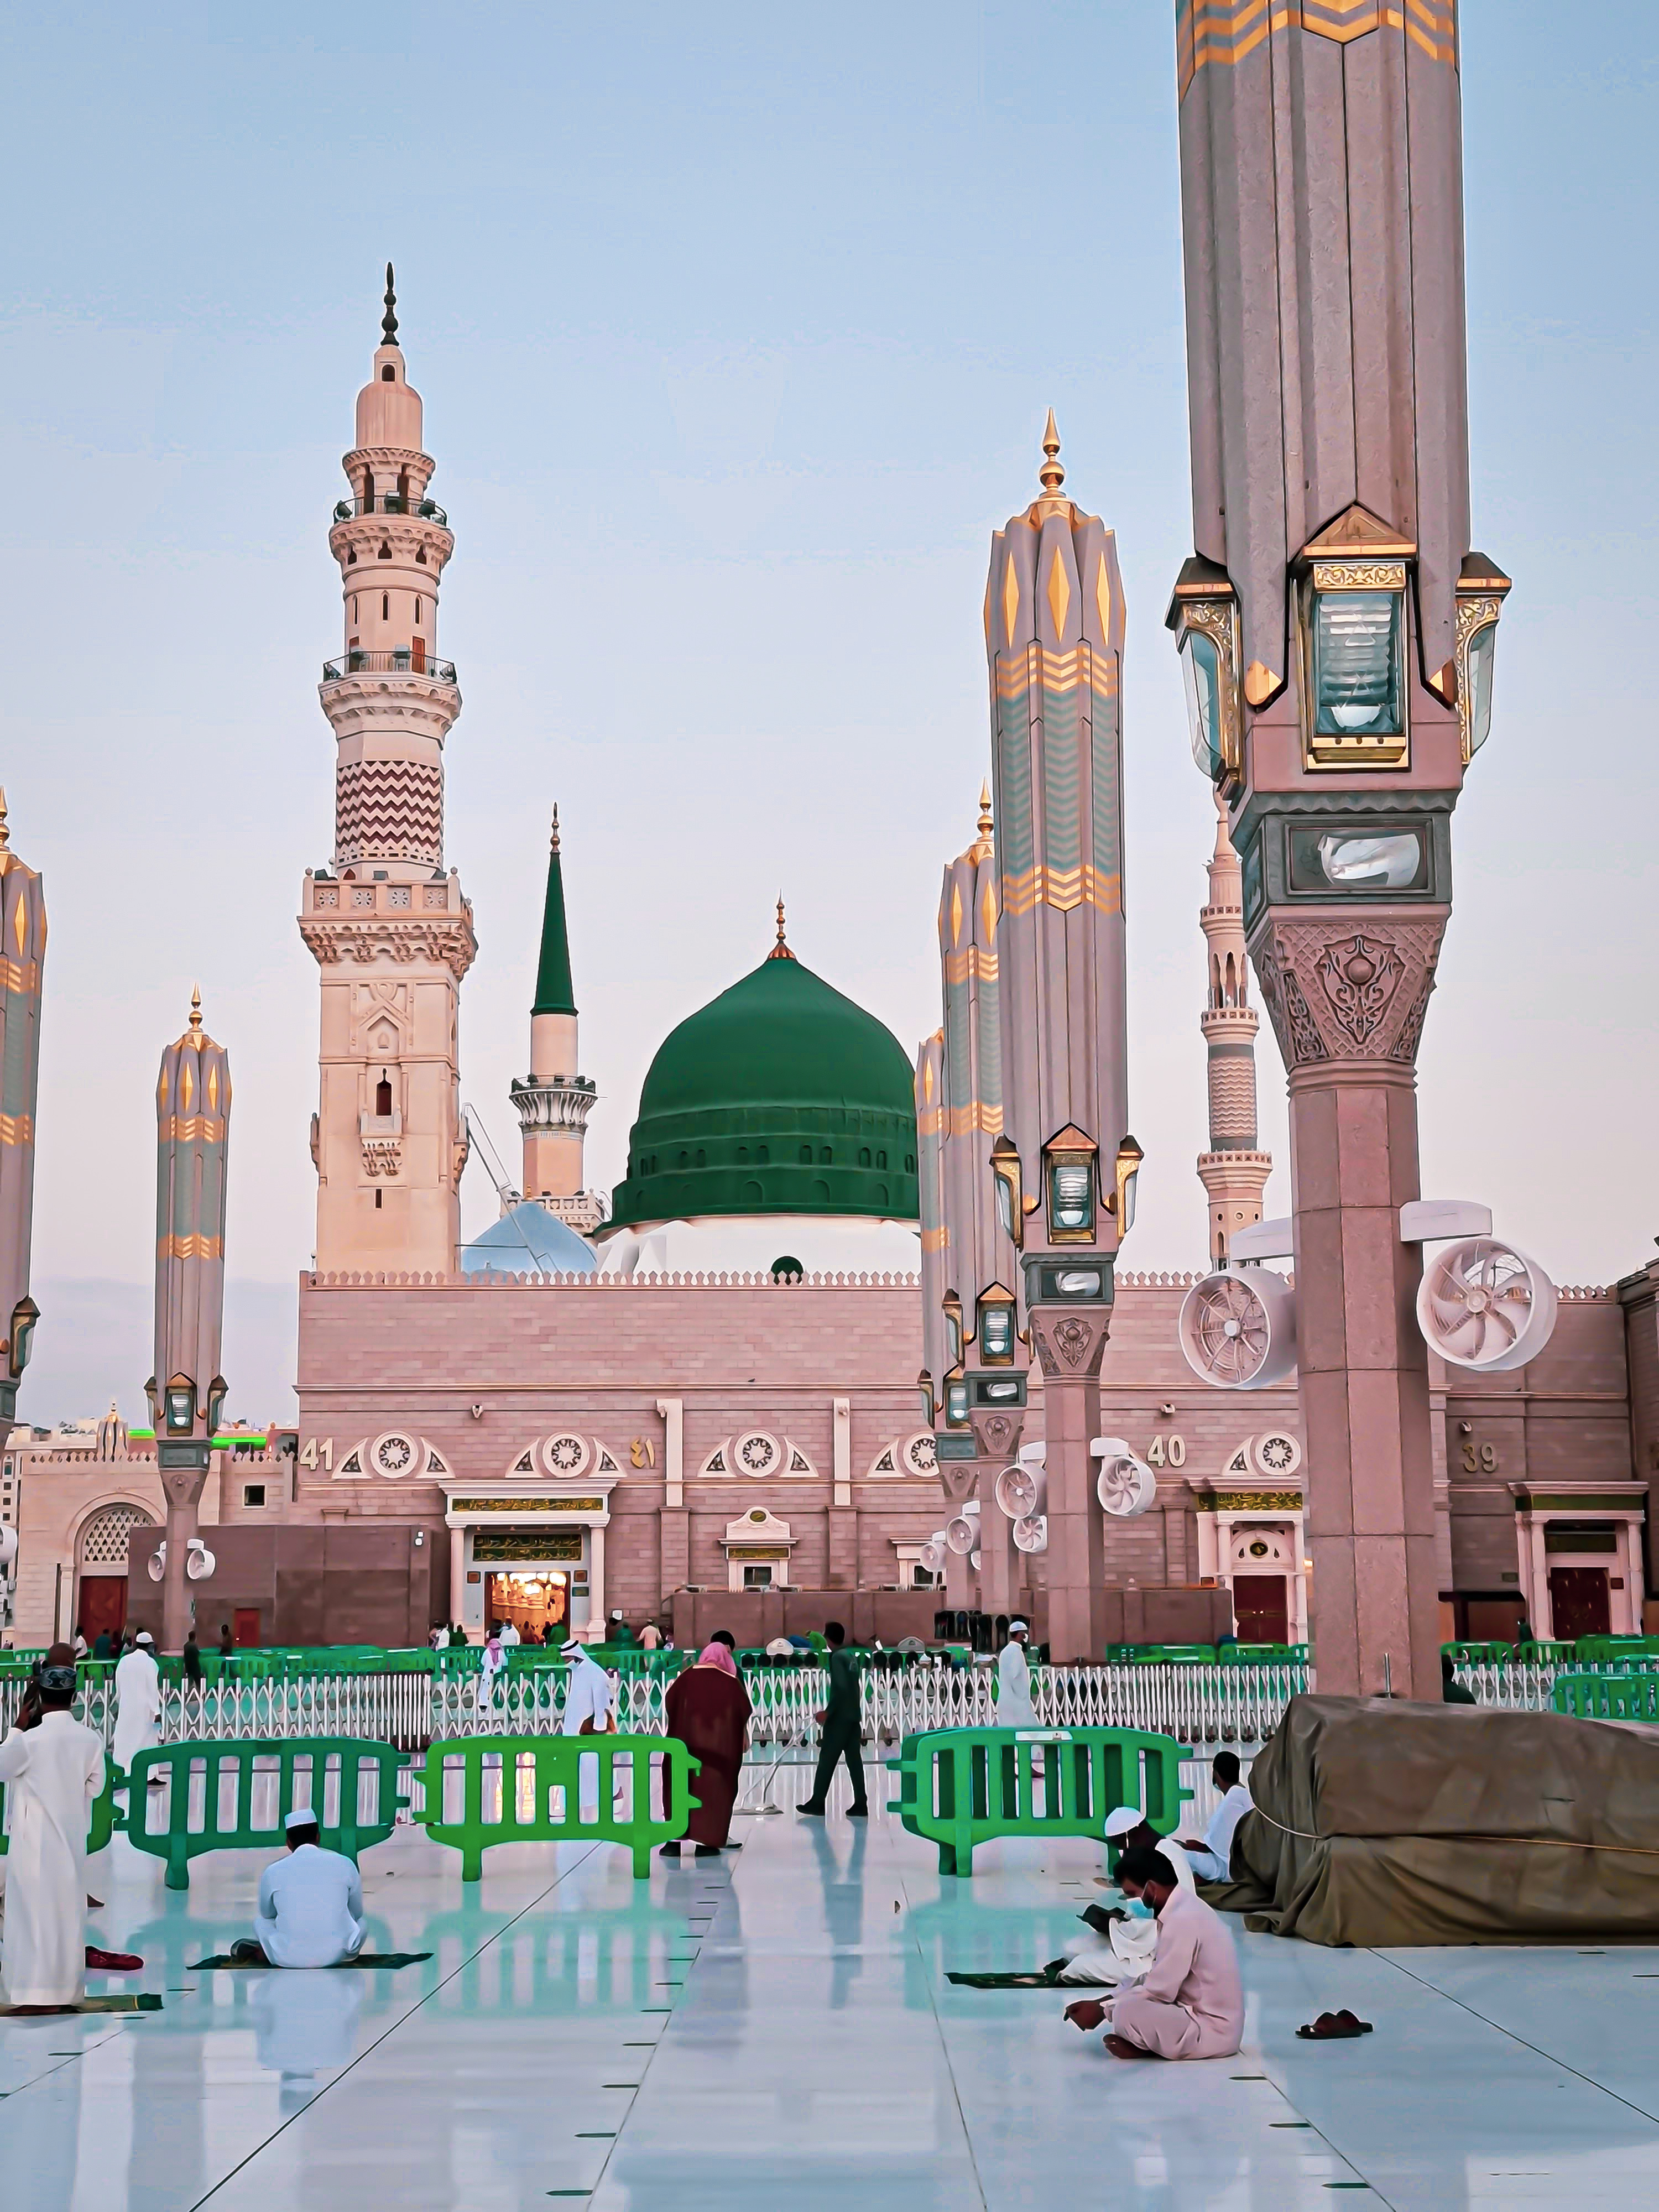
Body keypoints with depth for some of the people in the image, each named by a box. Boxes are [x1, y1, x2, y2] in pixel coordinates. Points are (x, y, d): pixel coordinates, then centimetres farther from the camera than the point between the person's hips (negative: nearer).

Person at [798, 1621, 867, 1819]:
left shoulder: (837, 1657, -12)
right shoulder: (850, 1657, 13)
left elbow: (840, 1688, -22)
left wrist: (828, 1712, -18)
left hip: (840, 1717, -8)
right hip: (853, 1715, 8)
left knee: (827, 1760, 0)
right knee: (854, 1760, 6)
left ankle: (817, 1803, 5)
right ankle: (860, 1805, 4)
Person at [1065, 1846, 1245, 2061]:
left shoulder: (1182, 1920, -22)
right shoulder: (1184, 1907, 9)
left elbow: (1160, 1992, -20)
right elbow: (1158, 1978, 16)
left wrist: (1103, 2012, -8)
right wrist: (1105, 2001, 9)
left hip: (1213, 2033, -10)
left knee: (1126, 2012, -28)